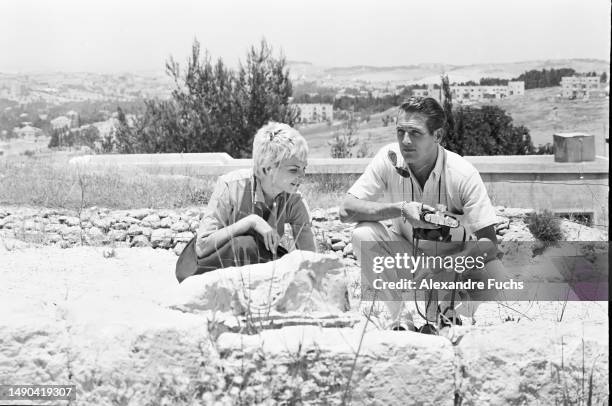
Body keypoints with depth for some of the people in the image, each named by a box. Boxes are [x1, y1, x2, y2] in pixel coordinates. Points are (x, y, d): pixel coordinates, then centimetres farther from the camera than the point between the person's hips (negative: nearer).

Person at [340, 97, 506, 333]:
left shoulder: (463, 174, -24)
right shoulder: (388, 158, -19)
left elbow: (489, 243, -26)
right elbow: (346, 211, -23)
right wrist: (401, 209, -37)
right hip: (406, 251, 1)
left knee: (493, 275, -30)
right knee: (364, 234, -28)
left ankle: (441, 317, 4)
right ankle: (400, 322, -13)